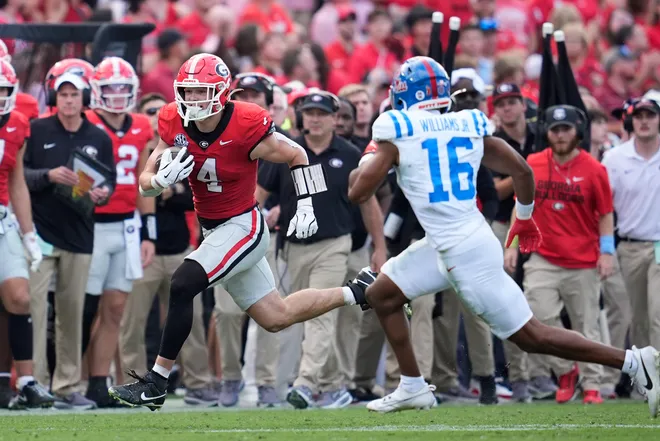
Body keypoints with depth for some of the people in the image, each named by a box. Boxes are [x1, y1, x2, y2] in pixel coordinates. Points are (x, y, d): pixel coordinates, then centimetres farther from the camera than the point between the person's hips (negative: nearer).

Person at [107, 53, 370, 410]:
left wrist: (306, 206, -10)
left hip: (243, 227, -7)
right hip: (213, 229, 7)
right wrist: (163, 178, -24)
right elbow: (145, 183, -1)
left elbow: (296, 156, -6)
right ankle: (357, 293, 34)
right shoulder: (174, 125, -6)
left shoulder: (245, 128, -21)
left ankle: (156, 383, -15)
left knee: (182, 287, -23)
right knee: (277, 318, 15)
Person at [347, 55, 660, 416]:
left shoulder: (397, 132, -10)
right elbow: (522, 171, 9)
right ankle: (412, 388, 22)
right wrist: (525, 218, 27)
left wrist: (369, 158, 13)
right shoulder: (471, 126, 7)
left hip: (466, 253, -8)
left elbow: (357, 192, -8)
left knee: (531, 336, -3)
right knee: (380, 293, 18)